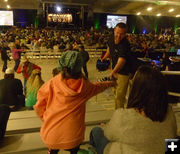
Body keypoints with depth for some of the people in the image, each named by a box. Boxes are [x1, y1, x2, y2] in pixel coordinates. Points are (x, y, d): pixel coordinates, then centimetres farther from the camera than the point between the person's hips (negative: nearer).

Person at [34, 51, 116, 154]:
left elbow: (39, 107, -8)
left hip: (51, 135, 0)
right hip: (72, 137, 0)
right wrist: (110, 83, 30)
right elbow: (98, 87, 9)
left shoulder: (52, 83, -17)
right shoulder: (84, 86, -12)